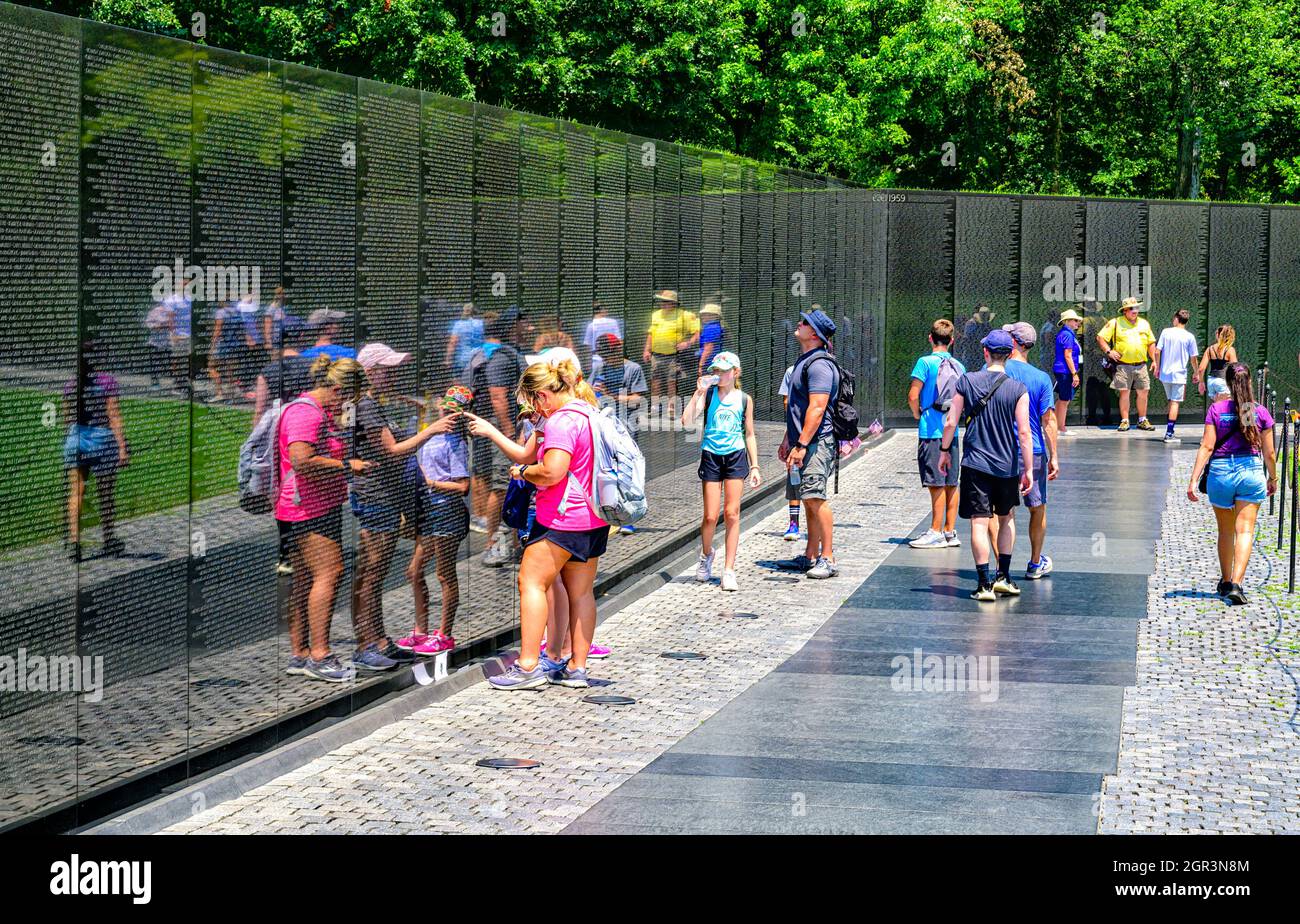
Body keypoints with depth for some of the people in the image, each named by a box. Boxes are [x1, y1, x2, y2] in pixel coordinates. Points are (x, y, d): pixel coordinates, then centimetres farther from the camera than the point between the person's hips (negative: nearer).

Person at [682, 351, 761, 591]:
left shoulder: (744, 399, 6)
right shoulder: (708, 394, 1)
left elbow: (749, 435, 12)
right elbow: (687, 421, -12)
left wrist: (754, 466, 8)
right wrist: (698, 392, -16)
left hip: (736, 456, 1)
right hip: (711, 455, -1)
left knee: (732, 514, -4)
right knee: (710, 517, -1)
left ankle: (729, 570, 1)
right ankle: (706, 554, 29)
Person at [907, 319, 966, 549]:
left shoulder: (926, 362, -10)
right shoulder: (958, 366, 8)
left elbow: (913, 396, -15)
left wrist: (917, 415, 2)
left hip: (931, 430, -6)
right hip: (953, 431, 6)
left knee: (936, 484, -4)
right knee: (951, 484, 10)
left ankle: (936, 533, -2)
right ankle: (950, 531, 15)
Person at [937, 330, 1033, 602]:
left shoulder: (966, 382, -4)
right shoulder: (1017, 390, -7)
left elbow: (951, 422, -2)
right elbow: (1024, 432, -9)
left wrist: (945, 450, 13)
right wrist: (1028, 469, -3)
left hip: (975, 464, -1)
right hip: (1007, 466, 1)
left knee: (979, 523, 0)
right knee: (1006, 518, 20)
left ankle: (984, 584, -5)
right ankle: (1003, 577, 19)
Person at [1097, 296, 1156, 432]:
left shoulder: (1144, 323, 14)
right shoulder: (1115, 323, 2)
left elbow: (1151, 343, 21)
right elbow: (1100, 337, 1)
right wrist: (1109, 351, -8)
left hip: (1141, 365, 4)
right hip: (1123, 365, -4)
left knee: (1143, 392, 4)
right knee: (1124, 392, -3)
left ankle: (1142, 421, 14)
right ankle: (1124, 421, 3)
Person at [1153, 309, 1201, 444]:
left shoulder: (1166, 332, -1)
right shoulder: (1189, 337, -6)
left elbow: (1157, 352, -1)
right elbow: (1193, 358, -2)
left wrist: (1157, 367, 12)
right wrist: (1196, 373, 13)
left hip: (1165, 373, 3)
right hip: (1179, 375, -3)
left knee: (1171, 401, 18)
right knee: (1175, 403, -1)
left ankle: (1169, 431, 20)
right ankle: (1169, 434, -7)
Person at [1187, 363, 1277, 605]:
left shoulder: (1217, 409, -5)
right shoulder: (1260, 412, -2)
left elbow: (1206, 447, -9)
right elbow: (1269, 453, 3)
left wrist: (1193, 480, -7)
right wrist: (1273, 478, 19)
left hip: (1220, 471, 1)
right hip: (1251, 471, -1)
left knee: (1226, 530, 17)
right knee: (1245, 531, -1)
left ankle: (1225, 582, 30)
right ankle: (1236, 584, -15)